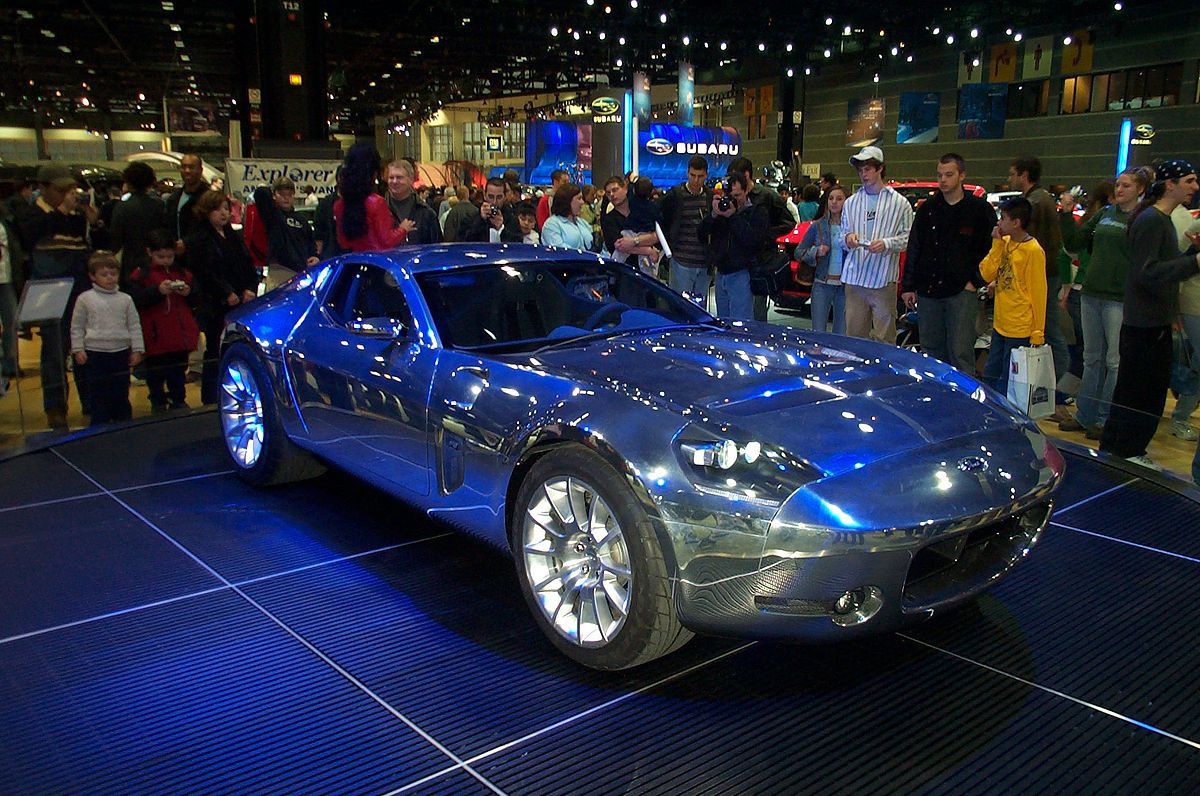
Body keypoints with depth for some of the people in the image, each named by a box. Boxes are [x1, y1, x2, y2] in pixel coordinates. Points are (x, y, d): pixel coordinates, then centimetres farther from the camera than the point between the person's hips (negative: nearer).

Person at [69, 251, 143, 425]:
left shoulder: (125, 299, 5)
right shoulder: (85, 299, 1)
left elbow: (134, 326, 8)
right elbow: (76, 327, 5)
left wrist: (137, 349, 3)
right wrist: (78, 349, -1)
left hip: (121, 352, 2)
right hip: (94, 353, -2)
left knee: (121, 394, 10)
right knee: (98, 395, 3)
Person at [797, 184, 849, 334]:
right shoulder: (817, 226, 4)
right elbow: (799, 251, 8)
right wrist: (815, 252, -9)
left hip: (845, 286, -1)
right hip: (822, 284, 1)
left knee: (841, 333, 7)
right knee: (818, 332, -1)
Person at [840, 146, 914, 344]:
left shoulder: (899, 203, 4)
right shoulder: (851, 202, 16)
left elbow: (908, 238, 1)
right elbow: (842, 235, 16)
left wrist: (887, 243, -16)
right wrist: (847, 239, -6)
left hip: (884, 280, -3)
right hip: (854, 277, 3)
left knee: (884, 338, -1)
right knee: (854, 335, 5)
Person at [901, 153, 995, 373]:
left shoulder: (980, 209, 1)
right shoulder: (927, 208, 11)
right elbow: (914, 250, 12)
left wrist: (975, 281, -6)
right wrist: (908, 286, 8)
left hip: (962, 291, -4)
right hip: (928, 291, 4)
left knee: (960, 353, -7)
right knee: (931, 350, 10)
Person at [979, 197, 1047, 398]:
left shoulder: (1033, 251, -14)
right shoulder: (1005, 243, 8)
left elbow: (1038, 293, -12)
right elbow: (987, 274, 2)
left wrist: (1037, 333, -11)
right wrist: (997, 244, -5)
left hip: (1020, 330, -8)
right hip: (1000, 325, 8)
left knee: (1009, 382, 0)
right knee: (990, 376, 15)